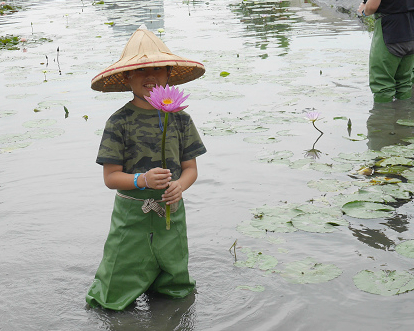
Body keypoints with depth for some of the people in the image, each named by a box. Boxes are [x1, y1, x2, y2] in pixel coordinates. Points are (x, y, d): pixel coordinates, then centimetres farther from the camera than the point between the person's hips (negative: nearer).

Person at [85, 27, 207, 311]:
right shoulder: (119, 122, -9)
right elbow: (111, 177, -9)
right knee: (116, 299, 4)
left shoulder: (180, 119, 0)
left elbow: (190, 168, 3)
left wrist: (180, 185, -19)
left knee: (176, 291, 14)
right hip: (132, 215, -3)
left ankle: (161, 280, 45)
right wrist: (143, 180, -26)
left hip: (171, 213, 3)